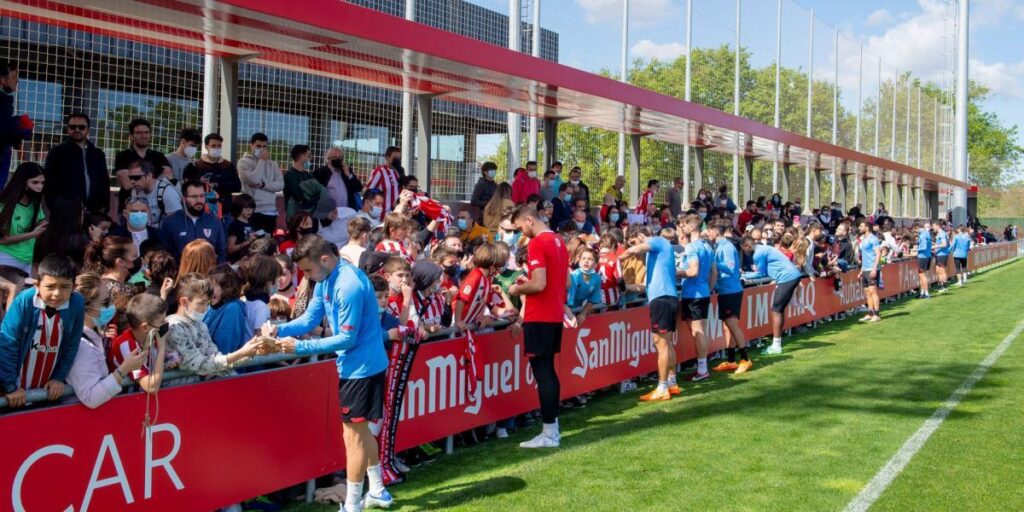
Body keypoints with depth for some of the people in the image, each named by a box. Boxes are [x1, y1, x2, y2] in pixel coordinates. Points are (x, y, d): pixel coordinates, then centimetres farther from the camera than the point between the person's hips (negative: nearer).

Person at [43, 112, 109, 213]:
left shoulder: (98, 154, 17)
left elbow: (105, 182, 19)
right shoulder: (57, 152, 5)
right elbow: (49, 183, -1)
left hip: (94, 211, 4)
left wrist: (104, 207, 7)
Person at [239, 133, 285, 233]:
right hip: (252, 210, -4)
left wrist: (263, 185, -12)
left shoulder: (272, 164, 12)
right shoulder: (243, 162, 0)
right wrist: (262, 160, -8)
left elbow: (280, 184, 2)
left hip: (270, 211, 4)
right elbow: (253, 180, -17)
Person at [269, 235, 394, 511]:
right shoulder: (325, 280, 4)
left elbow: (347, 338, -24)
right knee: (360, 429, 19)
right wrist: (279, 329, -11)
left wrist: (300, 347, -25)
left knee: (353, 433, -2)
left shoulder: (349, 285, -26)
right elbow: (310, 318, 6)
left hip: (361, 366, -10)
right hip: (357, 364, 10)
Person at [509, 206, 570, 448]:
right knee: (548, 370, 15)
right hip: (555, 315, 9)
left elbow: (539, 285, -23)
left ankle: (549, 434, -2)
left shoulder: (537, 244, -15)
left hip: (539, 317, -9)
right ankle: (553, 428, 19)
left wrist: (518, 289, -5)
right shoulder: (559, 241, 13)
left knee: (541, 372, -5)